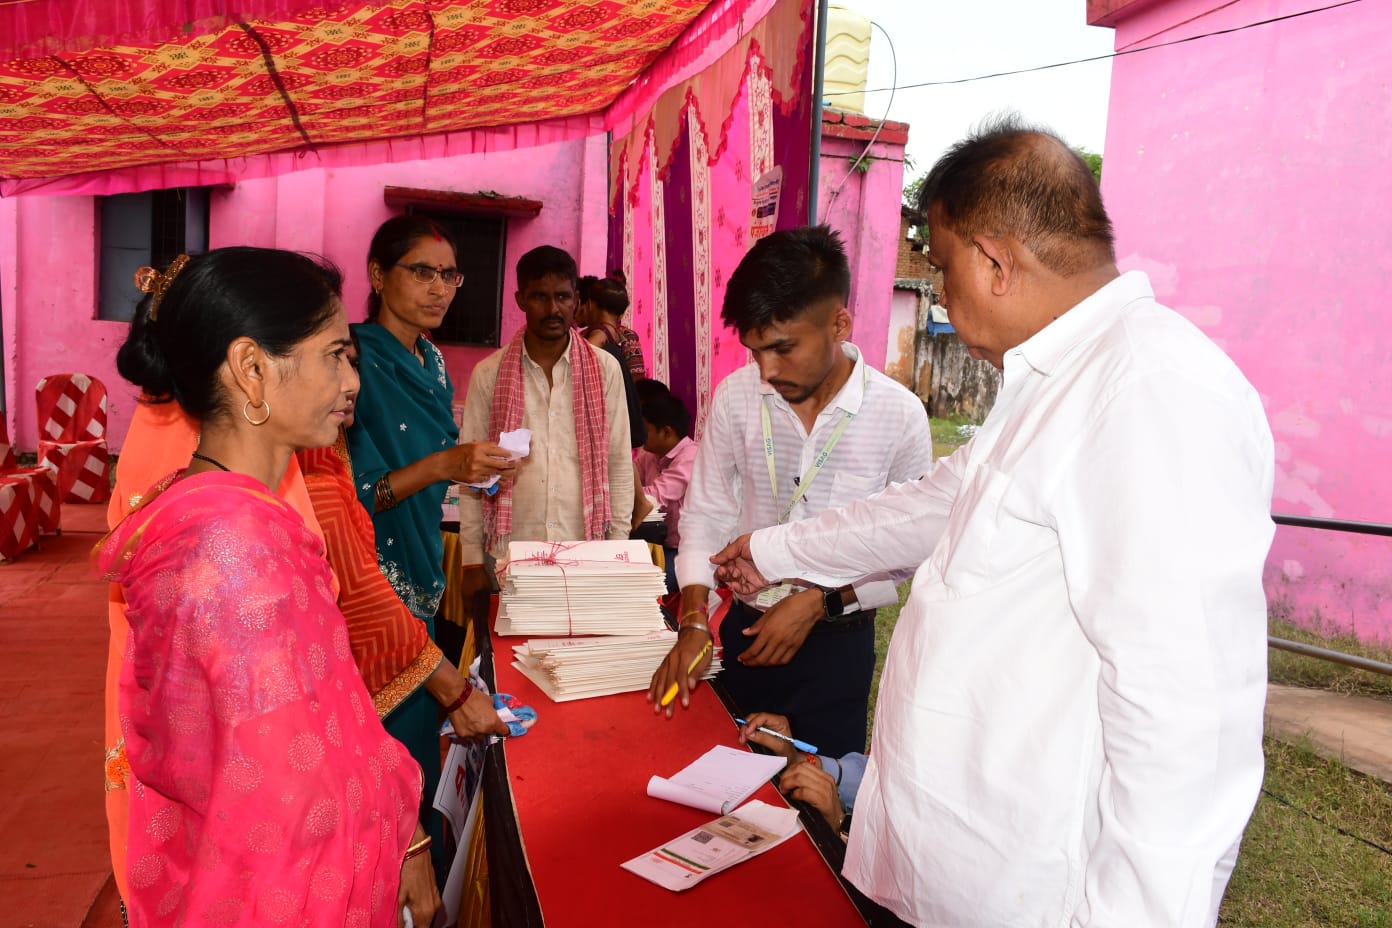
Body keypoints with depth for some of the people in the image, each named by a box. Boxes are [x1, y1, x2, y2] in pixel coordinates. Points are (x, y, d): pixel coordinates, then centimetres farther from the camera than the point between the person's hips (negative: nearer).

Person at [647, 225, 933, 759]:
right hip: (745, 630, 3)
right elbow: (706, 512, 0)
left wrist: (822, 601, -16)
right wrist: (693, 621, -9)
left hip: (836, 643, -2)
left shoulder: (899, 415, -14)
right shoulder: (736, 397, -8)